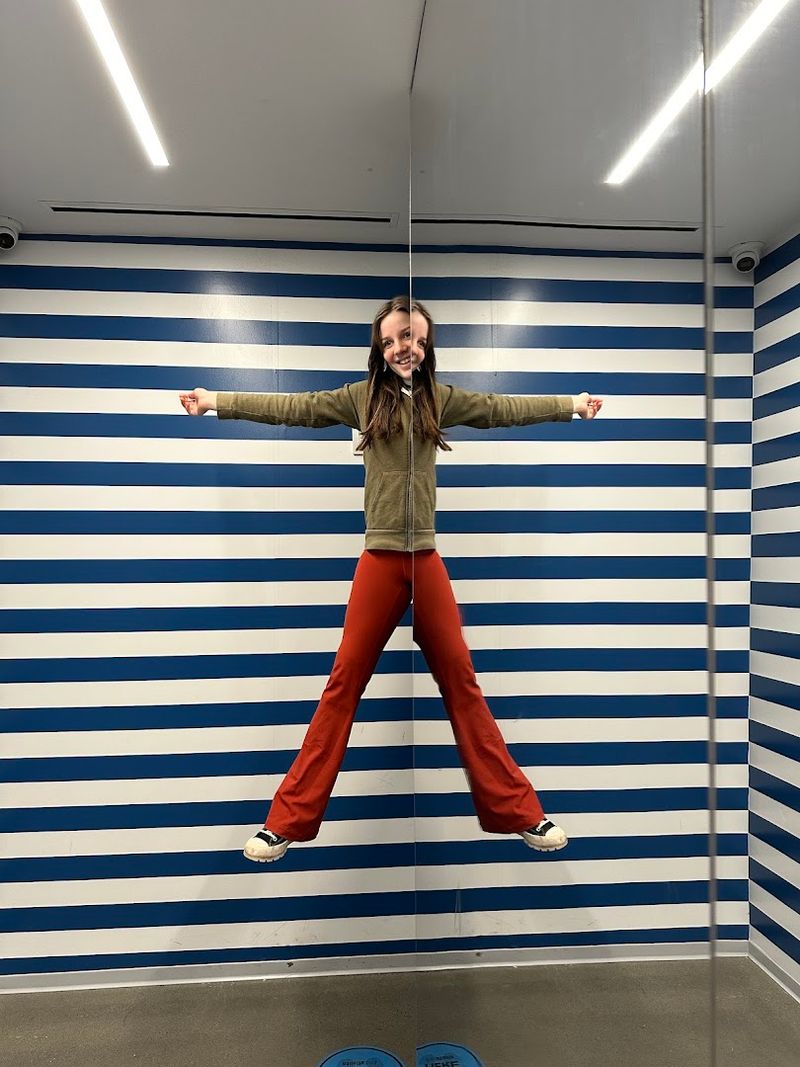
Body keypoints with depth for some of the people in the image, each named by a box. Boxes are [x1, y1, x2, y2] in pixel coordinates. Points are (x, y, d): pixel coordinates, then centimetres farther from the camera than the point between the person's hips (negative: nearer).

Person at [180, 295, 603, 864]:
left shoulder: (440, 397, 10)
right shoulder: (361, 396, 6)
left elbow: (501, 408, 14)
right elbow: (295, 406, 3)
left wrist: (571, 403, 17)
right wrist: (217, 400, 0)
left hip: (427, 562, 1)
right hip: (379, 562, -1)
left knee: (461, 682, 7)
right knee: (344, 684, 1)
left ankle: (519, 812, 18)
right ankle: (288, 821, 12)